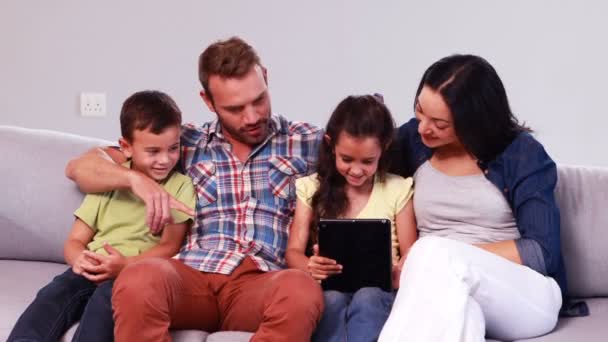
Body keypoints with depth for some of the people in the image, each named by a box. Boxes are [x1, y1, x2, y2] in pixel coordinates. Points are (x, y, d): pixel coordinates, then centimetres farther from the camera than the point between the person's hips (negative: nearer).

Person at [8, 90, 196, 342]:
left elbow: (169, 246, -1)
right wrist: (79, 258, -11)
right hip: (94, 271, 4)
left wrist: (126, 264, -19)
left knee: (106, 297, -36)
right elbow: (74, 241, 15)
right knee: (54, 293, -28)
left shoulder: (180, 186, 7)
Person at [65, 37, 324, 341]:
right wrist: (135, 179, -5)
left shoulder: (305, 142, 16)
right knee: (138, 281, -37)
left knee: (301, 291, -39)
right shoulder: (186, 142, 18)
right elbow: (79, 168, 19)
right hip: (192, 274, 1)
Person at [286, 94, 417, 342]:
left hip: (379, 291, 0)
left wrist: (399, 272, -20)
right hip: (329, 289, 1)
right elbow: (294, 251, 5)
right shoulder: (312, 188, 8)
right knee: (333, 299, -33)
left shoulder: (397, 190, 6)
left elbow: (409, 254, 6)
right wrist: (310, 267, -21)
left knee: (367, 298, -34)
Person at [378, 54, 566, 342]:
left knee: (435, 253, -35)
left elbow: (543, 251, -7)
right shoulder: (411, 139, 6)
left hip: (527, 295, -2)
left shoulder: (522, 154, -3)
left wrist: (444, 257, -14)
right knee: (456, 310, -39)